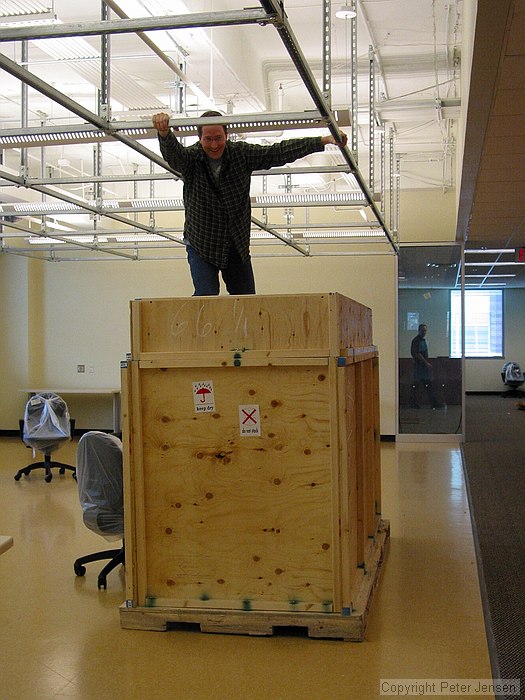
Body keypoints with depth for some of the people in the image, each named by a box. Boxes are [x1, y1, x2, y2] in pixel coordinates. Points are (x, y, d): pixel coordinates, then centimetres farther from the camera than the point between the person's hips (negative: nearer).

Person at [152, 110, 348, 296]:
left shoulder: (242, 154, -8)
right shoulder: (191, 157, -14)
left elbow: (279, 152, -10)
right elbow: (173, 153, -36)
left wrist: (324, 140, -17)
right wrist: (164, 133, -62)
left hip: (237, 246, 3)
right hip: (201, 245, -3)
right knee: (205, 296, -15)